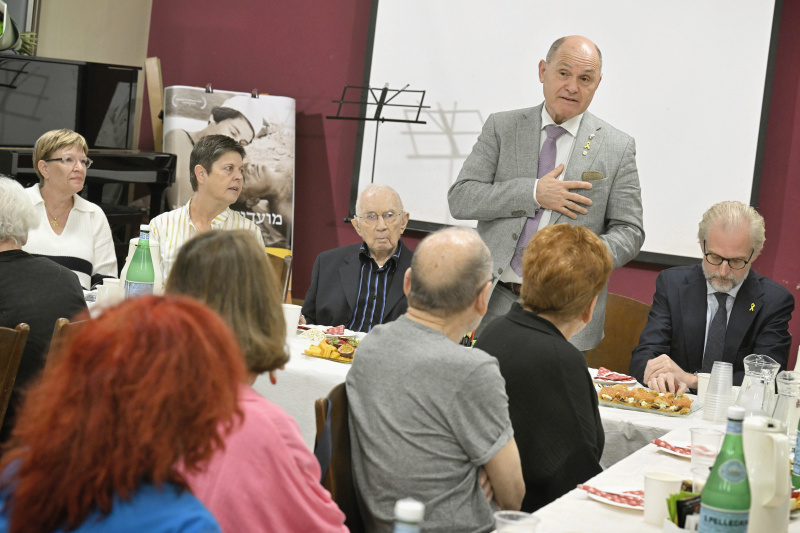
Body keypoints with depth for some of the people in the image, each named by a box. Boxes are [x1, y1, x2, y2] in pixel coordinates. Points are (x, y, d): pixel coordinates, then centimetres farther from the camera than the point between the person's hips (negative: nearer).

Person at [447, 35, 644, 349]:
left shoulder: (617, 148, 5)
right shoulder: (501, 128, 7)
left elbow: (628, 231, 4)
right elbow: (460, 199, -1)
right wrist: (533, 193, -13)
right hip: (494, 302, 1)